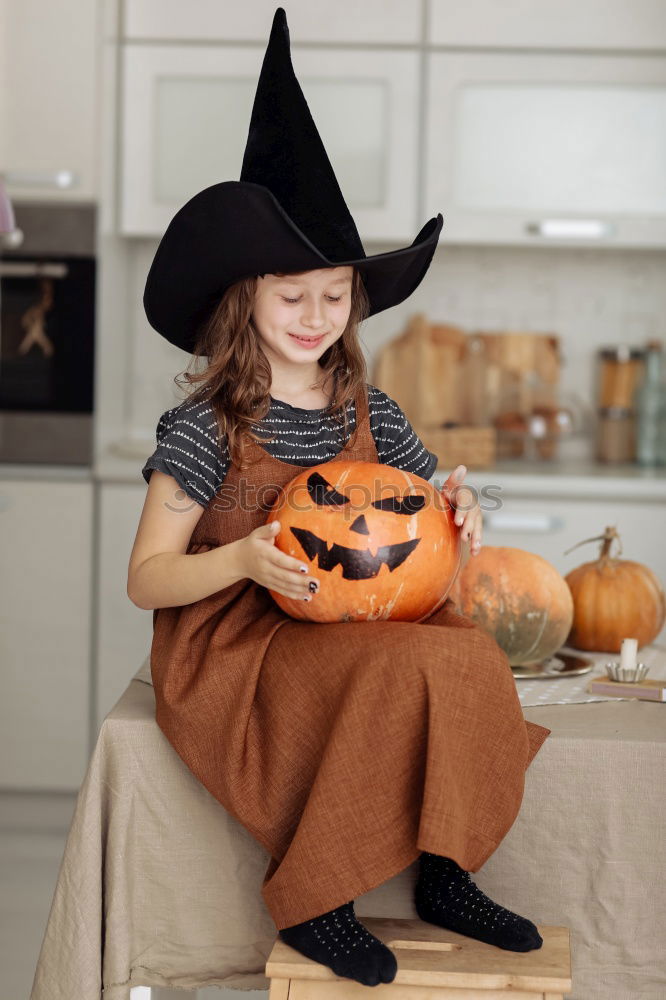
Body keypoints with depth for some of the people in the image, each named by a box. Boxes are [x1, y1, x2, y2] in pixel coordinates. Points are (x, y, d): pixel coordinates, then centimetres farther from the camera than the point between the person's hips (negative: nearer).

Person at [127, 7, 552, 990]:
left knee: (469, 651, -22)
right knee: (394, 671, -30)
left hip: (339, 624, 5)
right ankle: (310, 902, -17)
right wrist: (244, 557, -28)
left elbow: (437, 508, 15)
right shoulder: (207, 427, -9)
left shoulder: (368, 415, 6)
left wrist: (458, 508, -10)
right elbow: (146, 578, -10)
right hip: (223, 648, -5)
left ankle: (442, 873, -11)